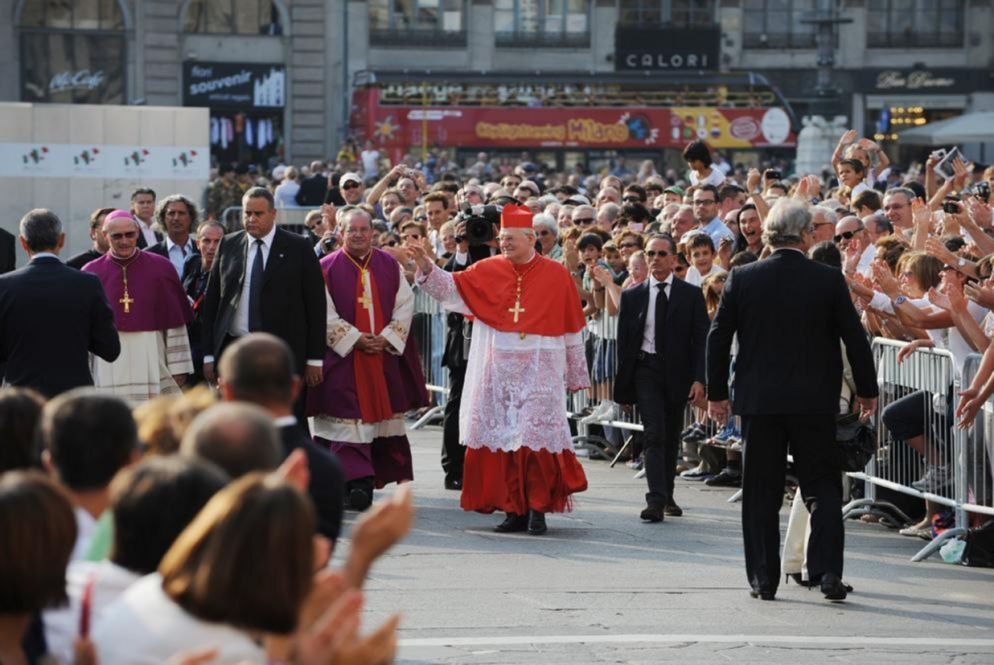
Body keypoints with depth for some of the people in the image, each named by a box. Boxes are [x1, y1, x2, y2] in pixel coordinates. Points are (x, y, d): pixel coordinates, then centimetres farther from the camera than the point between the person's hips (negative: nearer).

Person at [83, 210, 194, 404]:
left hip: (151, 364, 0)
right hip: (108, 366, 0)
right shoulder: (91, 273, 5)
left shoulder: (161, 268, 5)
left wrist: (178, 368, 1)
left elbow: (175, 322, 5)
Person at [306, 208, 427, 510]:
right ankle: (357, 481, -13)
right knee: (349, 418, -8)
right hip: (344, 358, -4)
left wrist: (387, 338, -8)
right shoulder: (327, 269, -2)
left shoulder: (390, 266, 8)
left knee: (387, 414, 7)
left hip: (385, 355, 4)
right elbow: (325, 314, -7)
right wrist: (355, 339, -14)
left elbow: (404, 305, 5)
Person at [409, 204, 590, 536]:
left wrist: (576, 376, 7)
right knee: (502, 439, 3)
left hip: (539, 372, -3)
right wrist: (426, 267, -22)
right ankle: (514, 509, 9)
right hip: (498, 370, 3)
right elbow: (451, 287, -4)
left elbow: (571, 331, 5)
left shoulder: (556, 275, 1)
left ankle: (538, 508, 1)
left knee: (536, 438, -7)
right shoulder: (487, 271, 6)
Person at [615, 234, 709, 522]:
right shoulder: (632, 296, 6)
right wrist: (623, 383, 2)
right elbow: (623, 340, 7)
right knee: (654, 435, -13)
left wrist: (699, 379, -11)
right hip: (645, 370, -1)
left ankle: (667, 496, 25)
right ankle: (656, 500, -20)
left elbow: (701, 339, -1)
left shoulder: (691, 295, 3)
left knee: (671, 438, 10)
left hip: (677, 372, 1)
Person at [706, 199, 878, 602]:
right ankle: (827, 572, -4)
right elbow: (855, 338, -2)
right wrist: (867, 390, 11)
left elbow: (718, 338, 2)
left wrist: (717, 393, 12)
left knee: (761, 493, 8)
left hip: (758, 402, 1)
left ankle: (763, 579, 9)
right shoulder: (828, 280, -6)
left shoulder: (741, 279, -2)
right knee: (822, 488, 6)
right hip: (814, 401, -1)